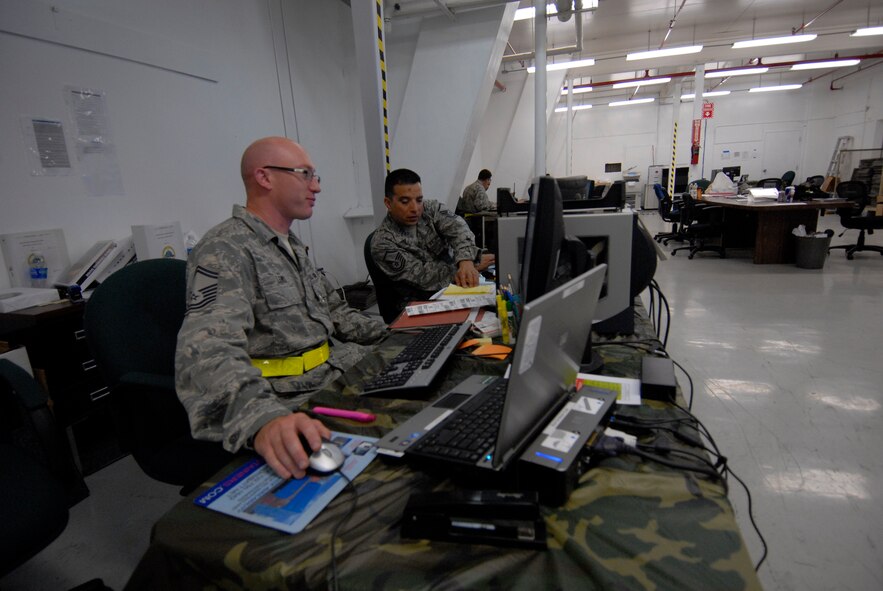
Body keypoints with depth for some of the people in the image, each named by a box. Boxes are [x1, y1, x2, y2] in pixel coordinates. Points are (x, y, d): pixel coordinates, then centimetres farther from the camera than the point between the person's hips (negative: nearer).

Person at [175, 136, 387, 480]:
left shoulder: (292, 245, 16)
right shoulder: (225, 250, -15)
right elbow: (208, 351, -31)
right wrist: (262, 419, -50)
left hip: (337, 371, 9)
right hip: (292, 401, -9)